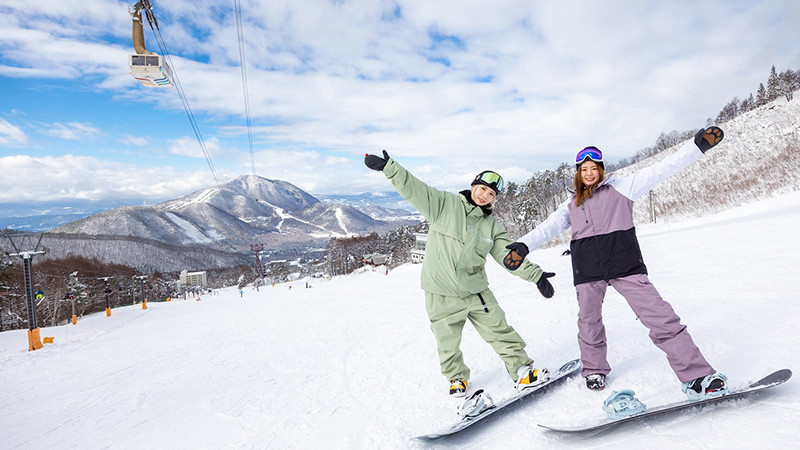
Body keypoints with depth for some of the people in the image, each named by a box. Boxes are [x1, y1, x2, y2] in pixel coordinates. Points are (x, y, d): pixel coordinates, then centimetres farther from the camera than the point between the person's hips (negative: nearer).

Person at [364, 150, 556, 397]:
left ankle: (522, 371, 26)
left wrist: (536, 275, -3)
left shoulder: (492, 225, 5)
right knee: (448, 344, 12)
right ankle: (457, 379, 37)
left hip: (477, 292, 3)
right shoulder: (445, 204, -6)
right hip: (442, 295, -2)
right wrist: (389, 167, -24)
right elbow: (415, 190, -13)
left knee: (501, 332, 7)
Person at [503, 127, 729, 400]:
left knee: (660, 317, -9)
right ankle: (594, 370, 33)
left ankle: (697, 377, -3)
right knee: (589, 322, 10)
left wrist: (697, 145, -2)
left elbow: (660, 170, 7)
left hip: (624, 264, -2)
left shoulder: (620, 187, 12)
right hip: (587, 270, 3)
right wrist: (523, 246, -7)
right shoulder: (571, 205, 20)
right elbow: (548, 228, 10)